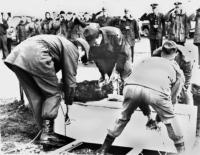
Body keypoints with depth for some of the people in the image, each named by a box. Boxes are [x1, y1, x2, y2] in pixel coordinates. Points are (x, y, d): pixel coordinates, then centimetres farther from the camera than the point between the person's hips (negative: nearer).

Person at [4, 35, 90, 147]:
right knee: (53, 94, 2)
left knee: (36, 97, 13)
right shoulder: (72, 49, 11)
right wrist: (68, 103, 17)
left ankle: (45, 131, 16)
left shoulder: (60, 42, 36)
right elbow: (70, 79, 8)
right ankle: (47, 134, -4)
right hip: (36, 56, -9)